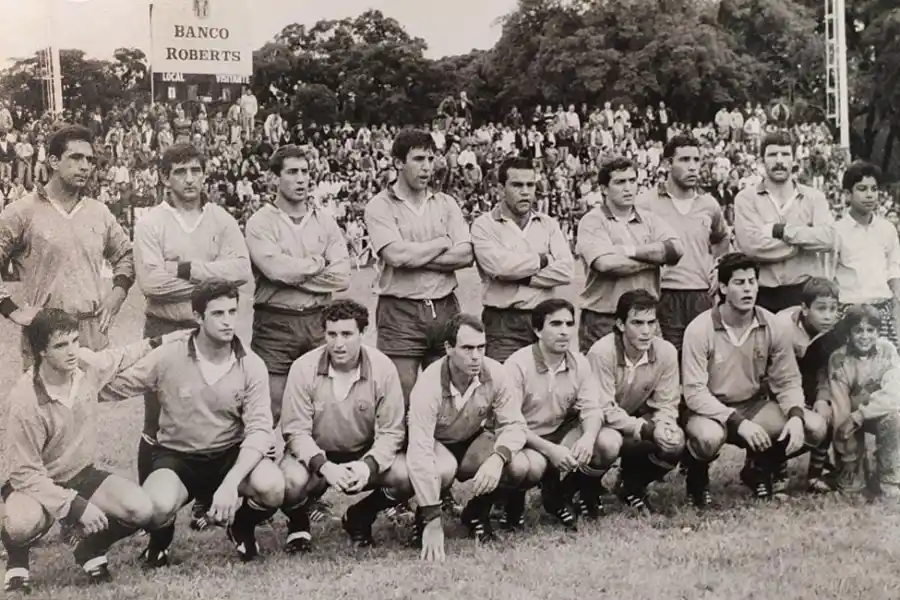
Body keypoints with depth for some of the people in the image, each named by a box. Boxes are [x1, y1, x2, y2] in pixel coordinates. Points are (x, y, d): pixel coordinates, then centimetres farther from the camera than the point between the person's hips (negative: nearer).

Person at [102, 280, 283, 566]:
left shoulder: (251, 366, -8)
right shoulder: (169, 357, -11)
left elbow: (259, 430, -16)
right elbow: (111, 387, -6)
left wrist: (231, 484, -30)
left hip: (230, 455, 1)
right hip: (177, 456, -1)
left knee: (271, 486, -31)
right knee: (158, 506, -35)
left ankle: (242, 528, 9)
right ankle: (160, 539, 8)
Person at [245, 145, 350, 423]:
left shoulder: (325, 222, 10)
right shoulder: (261, 222, -1)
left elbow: (342, 276, -2)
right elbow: (275, 268, -17)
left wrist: (292, 274, -8)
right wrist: (316, 263, -3)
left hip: (317, 321, 4)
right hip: (275, 323, -4)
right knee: (271, 408, -3)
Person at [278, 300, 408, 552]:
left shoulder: (383, 368, -14)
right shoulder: (304, 368, -16)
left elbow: (392, 431, -12)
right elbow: (295, 430, -15)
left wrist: (368, 465, -30)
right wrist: (323, 466, -32)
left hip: (364, 454, 2)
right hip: (314, 454, -1)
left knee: (407, 477, -25)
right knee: (291, 482, -35)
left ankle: (360, 518, 8)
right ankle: (298, 525, 5)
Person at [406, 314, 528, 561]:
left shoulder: (494, 374, -22)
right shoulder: (429, 385, -33)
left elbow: (514, 424, -15)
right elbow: (419, 453, -36)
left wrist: (498, 458, -40)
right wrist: (433, 523, -39)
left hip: (473, 440, 4)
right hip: (436, 444, -4)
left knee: (518, 466, -23)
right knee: (444, 470, -37)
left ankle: (477, 513, 6)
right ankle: (423, 521, -4)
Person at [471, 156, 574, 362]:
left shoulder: (548, 224, 14)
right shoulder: (485, 225, 2)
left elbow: (566, 270, 0)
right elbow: (498, 266, -15)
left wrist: (524, 277, -9)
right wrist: (543, 259, -2)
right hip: (504, 322, -3)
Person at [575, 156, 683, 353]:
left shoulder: (649, 220, 12)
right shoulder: (592, 222, -3)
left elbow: (676, 250, -6)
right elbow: (606, 264, -19)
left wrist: (629, 250, -13)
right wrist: (655, 258, -7)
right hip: (602, 320, -4)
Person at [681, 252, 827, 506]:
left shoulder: (771, 325, -6)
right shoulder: (700, 330, -18)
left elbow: (788, 380, 0)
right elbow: (694, 392, -20)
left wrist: (796, 416, -21)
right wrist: (738, 422, -30)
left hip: (755, 405, 5)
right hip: (710, 410, -4)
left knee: (815, 427, -16)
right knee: (708, 436, -40)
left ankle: (759, 470, 12)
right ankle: (696, 476, 0)